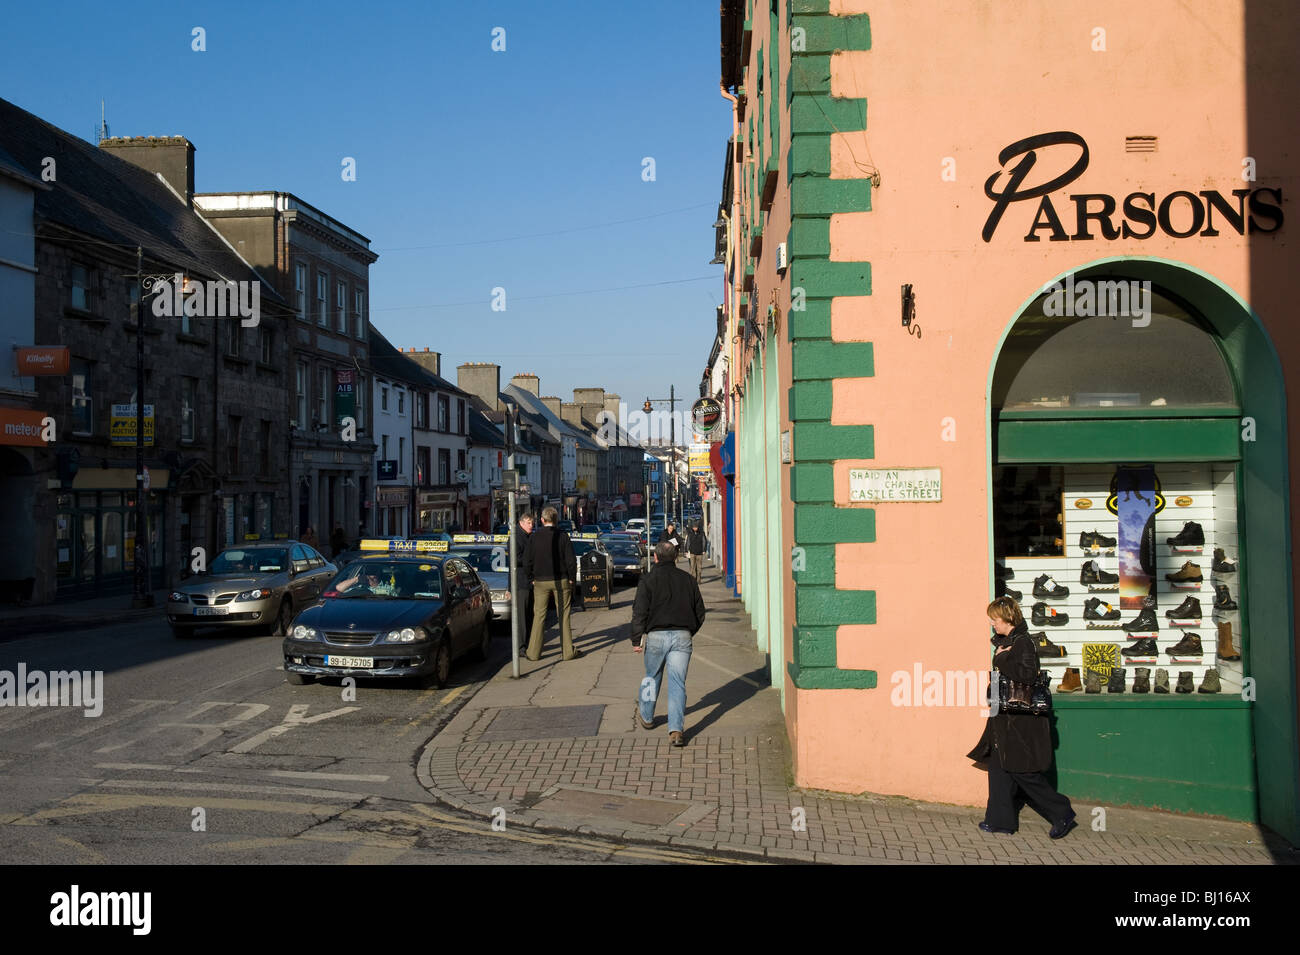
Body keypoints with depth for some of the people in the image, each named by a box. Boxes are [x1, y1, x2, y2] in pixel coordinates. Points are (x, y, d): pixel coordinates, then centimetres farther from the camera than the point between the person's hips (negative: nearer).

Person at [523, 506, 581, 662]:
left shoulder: (534, 537, -1)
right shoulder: (563, 536, -5)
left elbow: (527, 561, 0)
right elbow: (571, 560, -7)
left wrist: (532, 579, 11)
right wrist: (571, 579, 4)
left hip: (540, 582, 1)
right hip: (561, 581, -1)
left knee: (538, 617, 7)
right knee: (563, 616, 4)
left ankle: (534, 652, 6)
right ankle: (568, 651, 5)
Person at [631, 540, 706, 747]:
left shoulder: (648, 580, -2)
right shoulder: (687, 580, 9)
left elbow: (640, 612, -9)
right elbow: (700, 612, 14)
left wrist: (636, 640, -2)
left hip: (656, 636, -1)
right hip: (682, 637, 1)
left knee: (652, 677, 19)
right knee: (678, 683, -1)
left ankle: (646, 717, 38)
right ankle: (676, 729, -11)